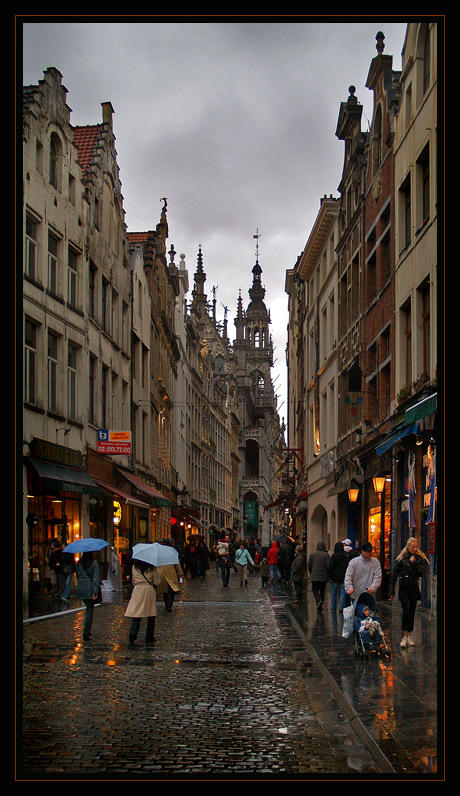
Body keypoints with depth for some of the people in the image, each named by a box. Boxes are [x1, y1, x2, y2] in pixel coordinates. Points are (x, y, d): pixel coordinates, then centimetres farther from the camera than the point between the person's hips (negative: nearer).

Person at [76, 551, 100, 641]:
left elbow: (77, 576, 15)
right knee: (90, 611, 0)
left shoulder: (79, 563, 6)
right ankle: (86, 634, -4)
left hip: (80, 589, 5)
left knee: (88, 609, 21)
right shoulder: (94, 563, -9)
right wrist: (95, 592, -14)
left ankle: (87, 631, 22)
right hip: (90, 590, -5)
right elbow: (95, 578, -13)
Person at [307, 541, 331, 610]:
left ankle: (318, 600, -18)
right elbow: (328, 565, -9)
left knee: (315, 589, 9)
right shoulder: (326, 555, -3)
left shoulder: (312, 554, 1)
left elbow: (309, 565, 1)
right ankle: (320, 606, 11)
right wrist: (328, 574, 3)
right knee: (322, 590, 11)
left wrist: (311, 573, 12)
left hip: (314, 576, 0)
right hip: (324, 576, 0)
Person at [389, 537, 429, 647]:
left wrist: (413, 563, -14)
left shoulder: (420, 558, 6)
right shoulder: (401, 558, 0)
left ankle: (409, 636, 15)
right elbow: (394, 575, 2)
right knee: (406, 611, -13)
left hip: (414, 588, 2)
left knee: (412, 613, 6)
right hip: (403, 588, -2)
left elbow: (422, 572, -2)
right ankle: (405, 636, -6)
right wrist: (392, 591, -1)